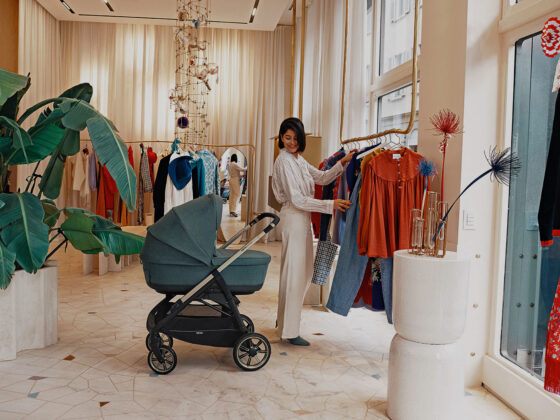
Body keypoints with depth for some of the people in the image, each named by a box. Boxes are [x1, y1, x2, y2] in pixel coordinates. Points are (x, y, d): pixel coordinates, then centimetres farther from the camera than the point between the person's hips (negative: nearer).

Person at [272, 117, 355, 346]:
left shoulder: (299, 160, 14)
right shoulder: (284, 161, -14)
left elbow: (322, 178, 16)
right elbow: (297, 199, -19)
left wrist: (342, 163, 2)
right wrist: (331, 205, -21)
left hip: (303, 218, 10)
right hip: (293, 218, -10)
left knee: (304, 271, 16)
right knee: (294, 272, -5)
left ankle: (284, 318, 30)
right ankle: (290, 331, 4)